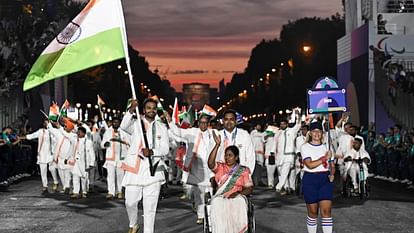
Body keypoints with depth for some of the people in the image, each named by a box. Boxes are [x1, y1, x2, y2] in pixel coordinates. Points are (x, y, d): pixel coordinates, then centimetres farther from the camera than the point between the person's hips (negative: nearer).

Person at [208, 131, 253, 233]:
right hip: (220, 197, 0)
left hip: (237, 197, 0)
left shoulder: (243, 171, 15)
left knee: (238, 209, -36)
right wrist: (217, 145, -13)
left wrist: (237, 193, -13)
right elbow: (210, 163, -7)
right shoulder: (220, 167, 16)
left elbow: (249, 188, 7)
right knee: (219, 209, -35)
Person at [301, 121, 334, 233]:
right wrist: (324, 158, -14)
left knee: (326, 210, -8)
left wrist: (332, 174, -5)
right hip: (310, 180, -2)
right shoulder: (305, 147, -1)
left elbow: (332, 165, 15)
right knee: (313, 212, 5)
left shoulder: (326, 147, 11)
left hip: (325, 179, 2)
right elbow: (310, 165, -14)